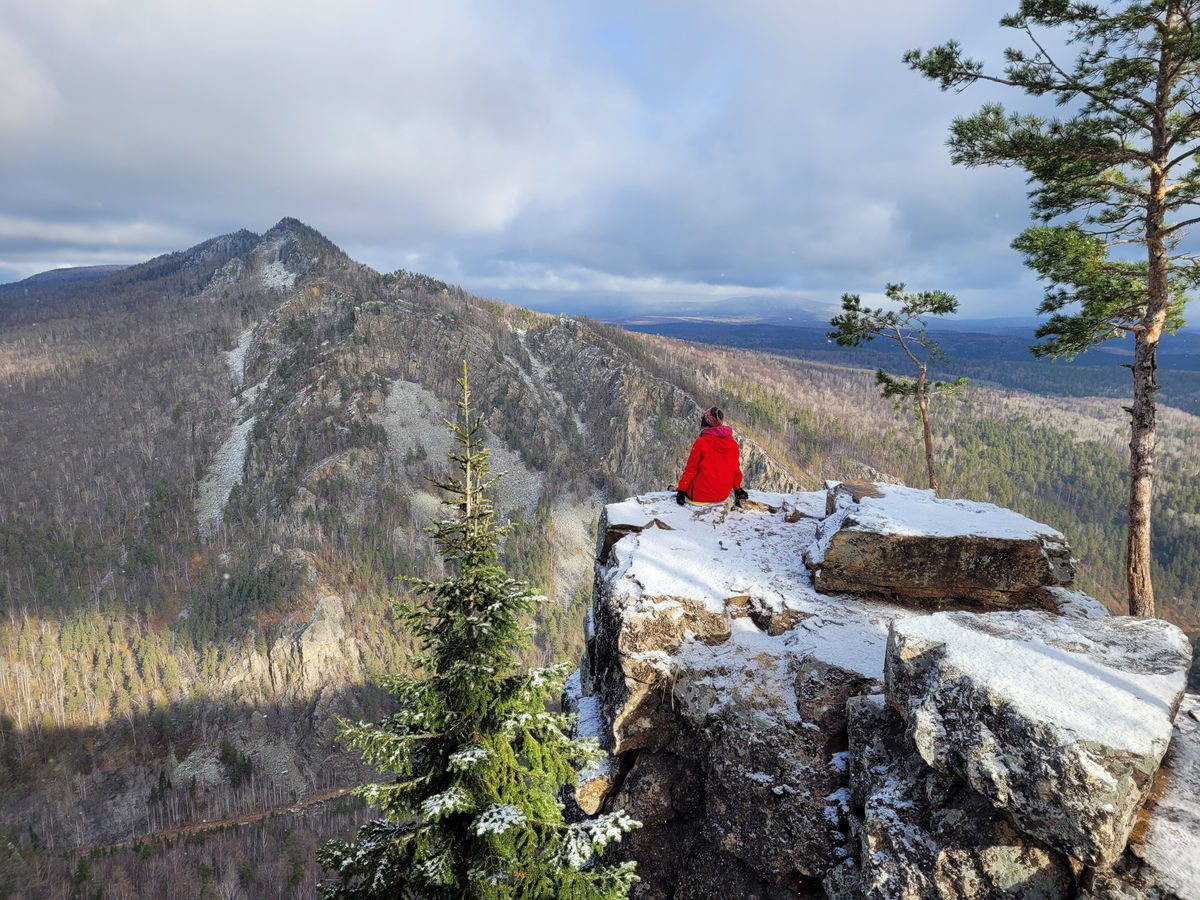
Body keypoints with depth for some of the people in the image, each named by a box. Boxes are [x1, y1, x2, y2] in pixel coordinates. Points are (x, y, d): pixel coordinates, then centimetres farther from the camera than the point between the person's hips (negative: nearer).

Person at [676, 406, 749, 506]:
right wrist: (737, 488, 24)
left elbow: (691, 469, -7)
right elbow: (736, 468, 10)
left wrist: (681, 489, 2)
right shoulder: (733, 443, 0)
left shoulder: (701, 443, -13)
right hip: (723, 495, 4)